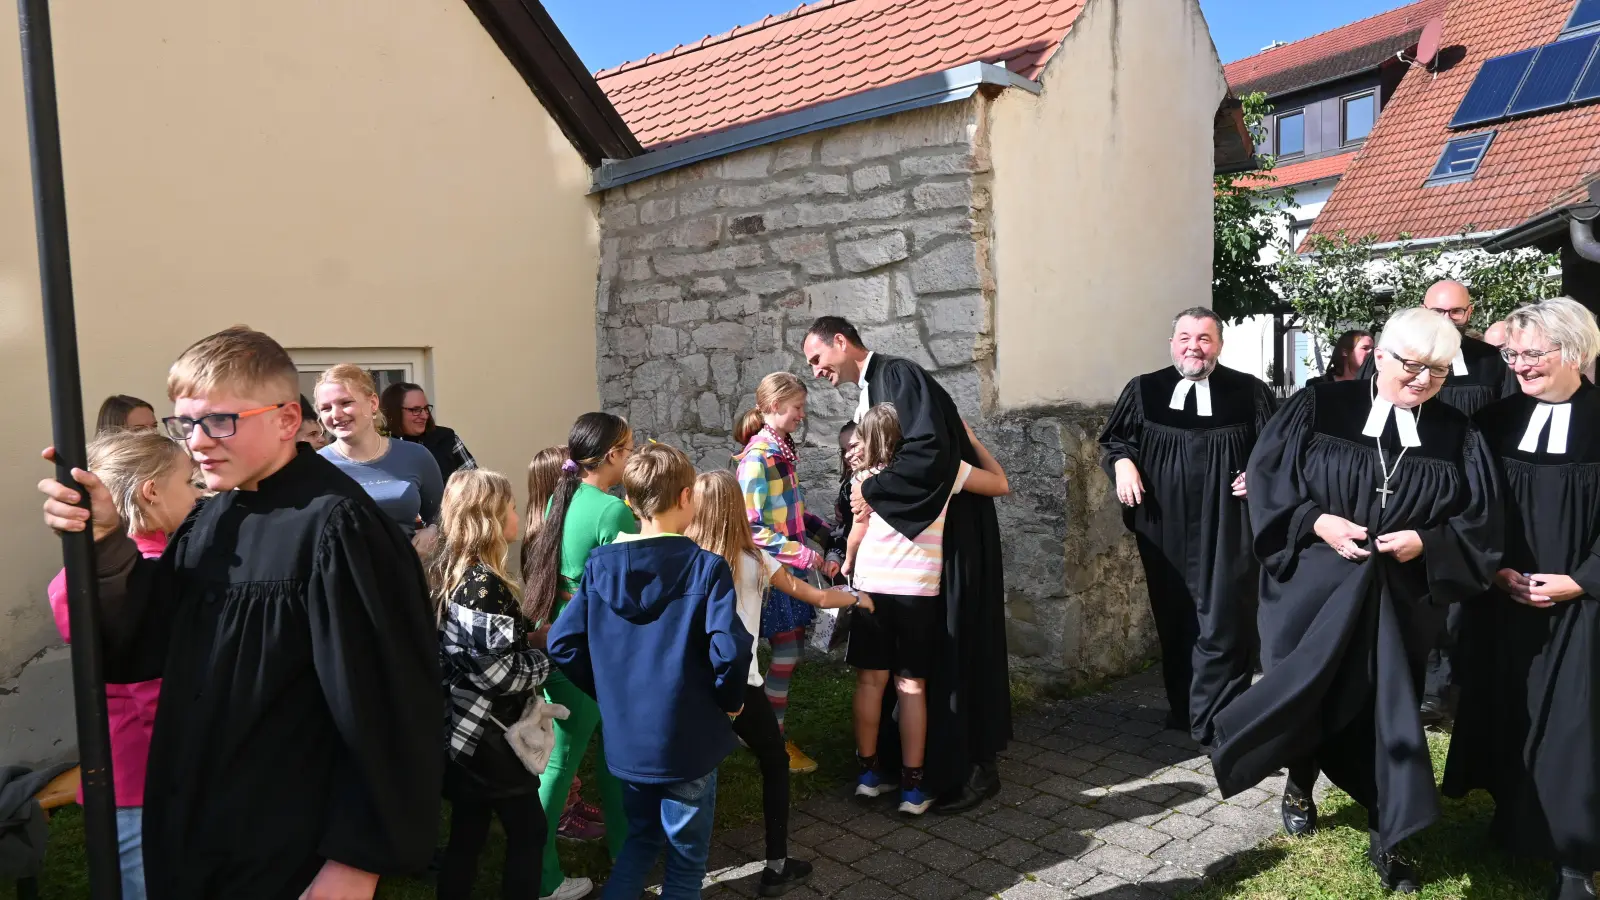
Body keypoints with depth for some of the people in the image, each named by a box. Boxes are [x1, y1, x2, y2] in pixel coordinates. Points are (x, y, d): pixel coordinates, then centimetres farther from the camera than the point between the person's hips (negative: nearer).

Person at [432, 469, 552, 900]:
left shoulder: (444, 573, 5)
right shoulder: (484, 585, -24)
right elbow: (501, 672, -25)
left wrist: (531, 633, 8)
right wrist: (547, 659, -10)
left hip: (463, 732, 9)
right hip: (491, 736, -8)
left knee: (466, 835, 18)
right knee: (528, 831, 8)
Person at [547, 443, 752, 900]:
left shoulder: (598, 565, -2)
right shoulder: (707, 567, -16)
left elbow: (562, 643, -2)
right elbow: (730, 650, -25)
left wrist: (609, 690, 10)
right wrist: (729, 700, -6)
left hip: (625, 738, 5)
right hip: (687, 740, -4)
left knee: (641, 836, 28)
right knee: (686, 856, 15)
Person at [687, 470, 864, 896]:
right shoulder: (755, 562, -4)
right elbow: (817, 598, 5)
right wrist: (858, 598, 22)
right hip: (740, 685, -2)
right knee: (775, 764, 17)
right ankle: (777, 867, 20)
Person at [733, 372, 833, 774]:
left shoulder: (782, 449, 8)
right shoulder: (756, 458, -19)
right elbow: (753, 529, -22)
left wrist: (825, 529, 5)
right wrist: (809, 558, -23)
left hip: (789, 567, 8)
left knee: (792, 649, 14)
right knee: (786, 654, 1)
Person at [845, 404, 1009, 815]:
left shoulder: (868, 477, 0)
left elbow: (857, 534, 9)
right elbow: (1001, 485, 6)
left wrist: (847, 564, 29)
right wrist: (972, 441, 15)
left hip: (871, 586, 1)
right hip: (918, 591, -1)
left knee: (871, 680, 10)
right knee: (911, 686, 5)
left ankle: (868, 772, 19)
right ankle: (912, 788, 8)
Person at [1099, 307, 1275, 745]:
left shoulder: (1250, 392, 1)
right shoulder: (1143, 391, 5)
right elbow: (1112, 439, 15)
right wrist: (1122, 462, -5)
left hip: (1226, 527, -2)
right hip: (1165, 526, 2)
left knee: (1222, 621, -3)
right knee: (1173, 619, 13)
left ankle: (1214, 721, 9)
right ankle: (1183, 706, 29)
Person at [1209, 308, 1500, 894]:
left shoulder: (1458, 438, 1)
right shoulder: (1319, 408, -6)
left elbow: (1478, 523, 3)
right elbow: (1267, 473, -5)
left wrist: (1426, 543, -15)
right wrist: (1316, 522, -18)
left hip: (1400, 599, 1)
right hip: (1316, 588, -1)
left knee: (1384, 709, 7)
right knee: (1308, 695, 10)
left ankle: (1385, 836, 22)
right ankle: (1299, 785, 40)